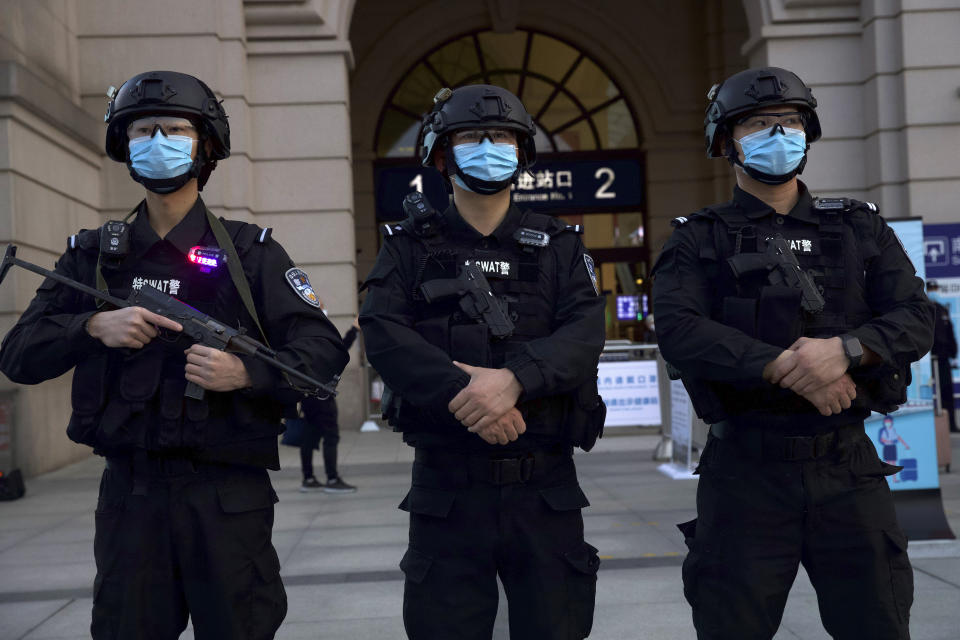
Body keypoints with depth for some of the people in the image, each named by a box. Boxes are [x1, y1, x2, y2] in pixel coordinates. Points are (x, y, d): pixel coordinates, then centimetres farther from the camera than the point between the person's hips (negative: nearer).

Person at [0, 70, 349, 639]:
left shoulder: (251, 252, 2)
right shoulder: (93, 256, 10)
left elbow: (324, 350, -4)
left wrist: (247, 373, -21)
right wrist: (93, 327, -12)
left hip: (229, 492, -2)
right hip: (130, 492, 2)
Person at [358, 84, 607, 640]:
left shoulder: (559, 246, 9)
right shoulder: (410, 248, 7)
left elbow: (585, 332, -7)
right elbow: (385, 336, -10)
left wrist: (515, 377, -25)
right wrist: (463, 392, -23)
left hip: (545, 487, 1)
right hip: (447, 487, 0)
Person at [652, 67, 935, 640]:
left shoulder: (860, 227, 12)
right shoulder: (700, 239, 4)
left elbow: (916, 318, 1)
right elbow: (678, 331, -13)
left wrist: (845, 350, -19)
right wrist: (785, 367, -22)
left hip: (849, 467, 2)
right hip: (746, 469, -2)